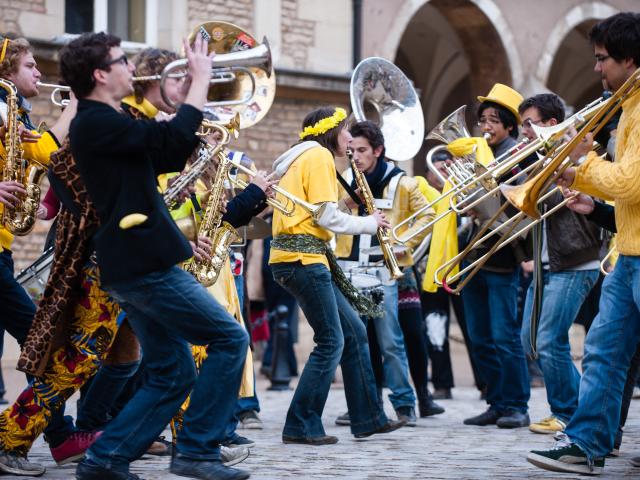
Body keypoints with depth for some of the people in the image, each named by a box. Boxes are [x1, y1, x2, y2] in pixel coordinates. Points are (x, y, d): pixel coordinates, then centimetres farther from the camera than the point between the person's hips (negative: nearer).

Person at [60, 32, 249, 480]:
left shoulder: (104, 123, 19)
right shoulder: (96, 123, -13)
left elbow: (172, 156, 23)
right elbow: (172, 139, -23)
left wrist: (196, 89, 16)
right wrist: (201, 80, -11)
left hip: (136, 264, 10)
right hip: (144, 263, -10)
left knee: (173, 376, 11)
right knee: (230, 338, -6)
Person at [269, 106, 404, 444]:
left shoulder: (304, 158, 22)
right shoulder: (319, 155, -8)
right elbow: (326, 216, -15)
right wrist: (368, 223, -1)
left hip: (301, 257, 10)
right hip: (304, 259, -10)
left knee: (354, 332, 12)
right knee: (331, 343, -7)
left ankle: (368, 419, 15)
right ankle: (300, 427, -4)